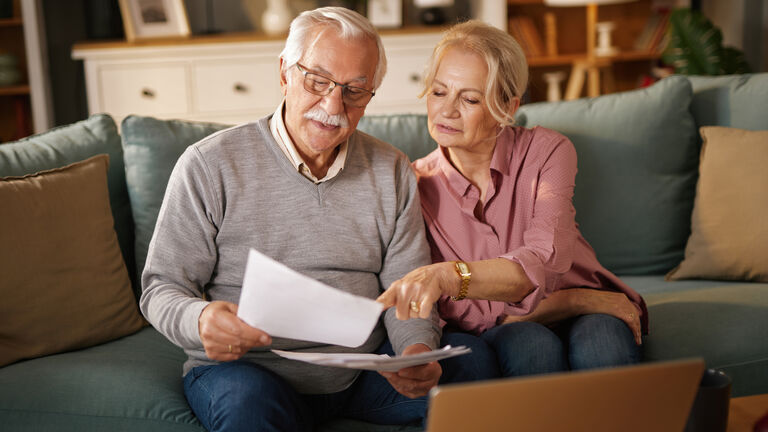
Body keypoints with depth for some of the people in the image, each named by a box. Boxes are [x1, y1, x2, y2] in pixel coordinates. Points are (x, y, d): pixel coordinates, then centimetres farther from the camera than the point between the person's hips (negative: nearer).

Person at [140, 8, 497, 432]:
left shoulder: (392, 172, 6)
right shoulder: (209, 166, -7)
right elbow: (162, 287, -5)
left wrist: (417, 350, -18)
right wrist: (200, 321, -29)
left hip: (364, 364, 5)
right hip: (242, 367, -4)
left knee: (469, 358, -15)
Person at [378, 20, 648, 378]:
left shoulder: (546, 151, -7)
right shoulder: (416, 185, -7)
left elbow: (544, 262, -25)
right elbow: (458, 313, -11)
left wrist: (450, 276, -45)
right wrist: (578, 300, -17)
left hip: (582, 318, 0)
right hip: (494, 336, 0)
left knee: (600, 342, -34)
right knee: (531, 346, -34)